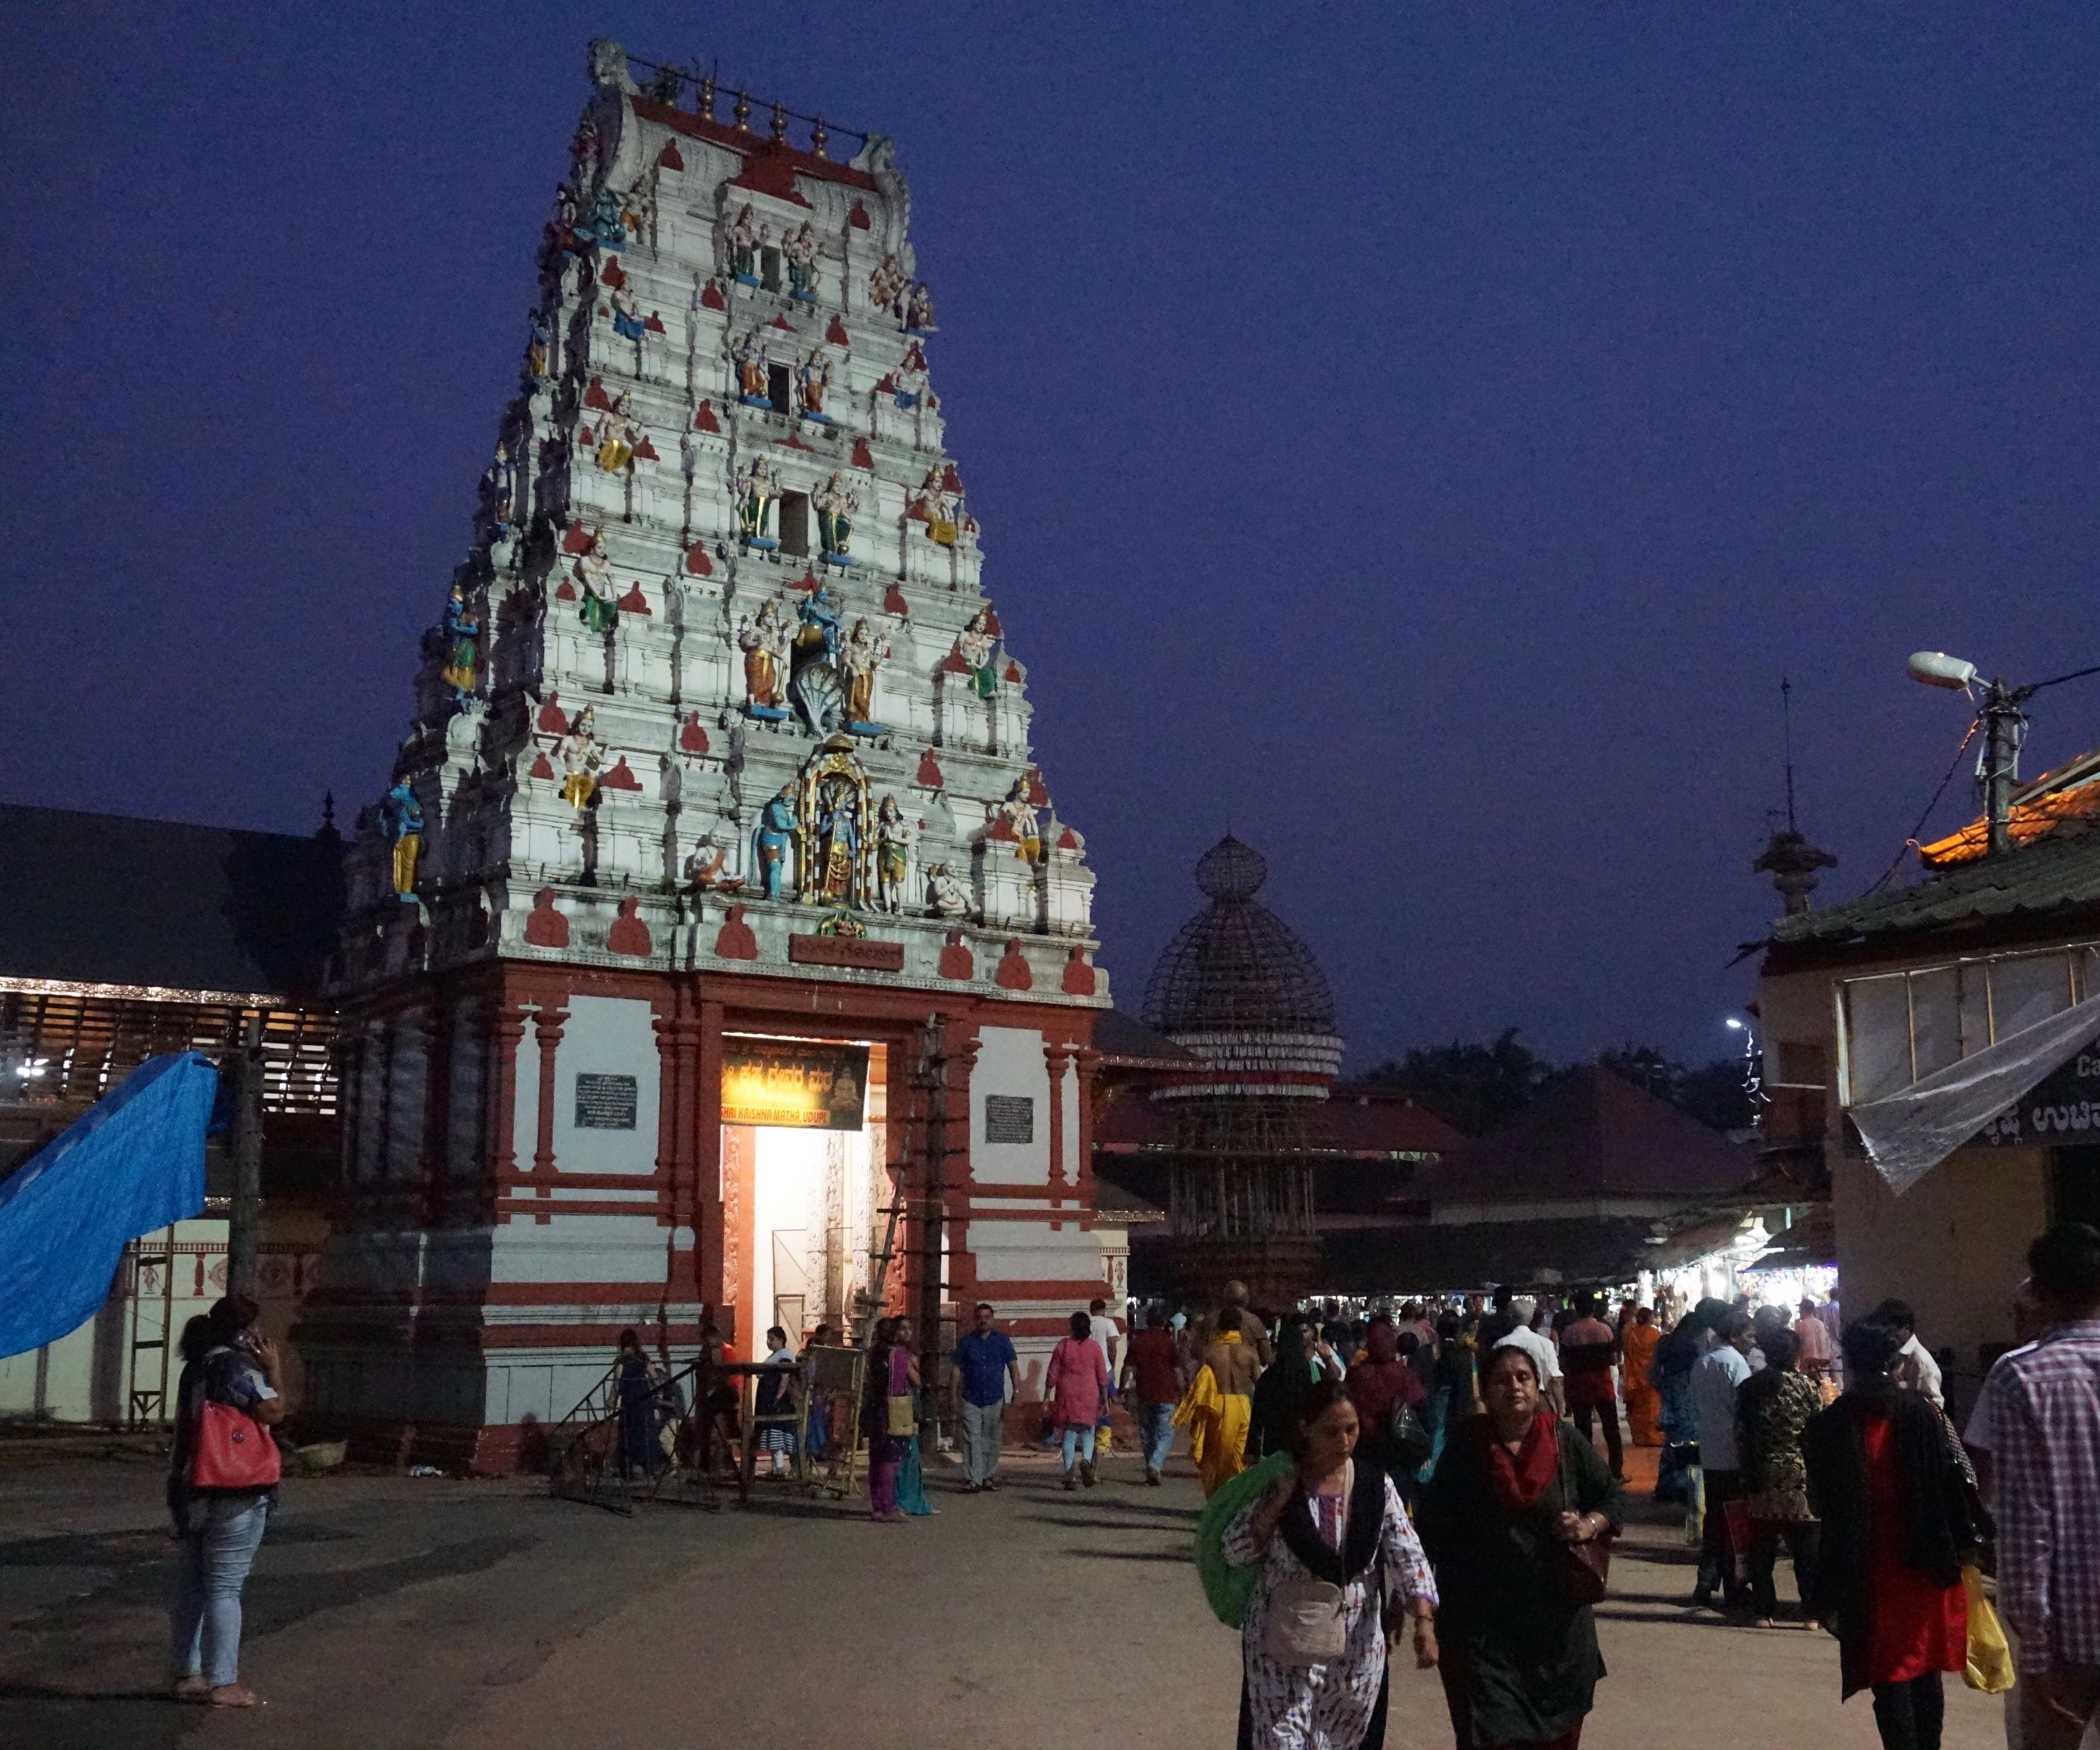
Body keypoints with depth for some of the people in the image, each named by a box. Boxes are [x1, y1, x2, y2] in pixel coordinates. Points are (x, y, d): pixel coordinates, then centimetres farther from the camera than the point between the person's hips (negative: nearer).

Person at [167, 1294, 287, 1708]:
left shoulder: (196, 1367, 14)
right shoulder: (236, 1367, -14)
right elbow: (274, 1411, -19)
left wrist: (260, 1369, 13)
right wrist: (273, 1368, -7)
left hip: (191, 1488, 9)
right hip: (233, 1493, -9)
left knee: (192, 1583, 13)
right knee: (225, 1586, -5)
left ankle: (188, 1674, 20)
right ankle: (222, 1683, -3)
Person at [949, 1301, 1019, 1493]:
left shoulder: (1002, 1341, 5)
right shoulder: (966, 1341, 5)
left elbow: (1013, 1367, 2)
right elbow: (958, 1370, 5)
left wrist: (1017, 1390, -8)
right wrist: (953, 1396, -1)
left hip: (995, 1400, 1)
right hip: (971, 1400, -1)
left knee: (992, 1441, 8)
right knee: (972, 1441, -8)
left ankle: (990, 1477, 18)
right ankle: (973, 1480, -9)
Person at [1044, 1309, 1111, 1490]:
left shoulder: (1063, 1345, -1)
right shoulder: (1095, 1347, -1)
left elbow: (1052, 1374, 0)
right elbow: (1103, 1377, 2)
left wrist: (1047, 1397, 7)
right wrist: (1105, 1400, 9)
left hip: (1067, 1396, 0)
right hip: (1089, 1395, 0)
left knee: (1069, 1435, 6)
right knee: (1088, 1433, 13)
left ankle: (1069, 1476, 2)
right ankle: (1086, 1460, -15)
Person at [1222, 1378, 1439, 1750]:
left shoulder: (1377, 1485, -2)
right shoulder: (1278, 1481, -7)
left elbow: (1408, 1557, -6)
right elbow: (1236, 1553, -6)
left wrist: (1424, 1621, -20)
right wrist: (1278, 1502, -18)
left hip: (1358, 1647, 2)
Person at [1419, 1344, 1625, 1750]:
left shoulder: (1565, 1442, -2)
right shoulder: (1465, 1449, -6)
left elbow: (1615, 1496, 8)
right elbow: (1434, 1526, -1)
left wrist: (1590, 1526, -12)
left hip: (1557, 1620, 3)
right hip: (1480, 1622, -2)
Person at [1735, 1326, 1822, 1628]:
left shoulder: (1748, 1388, 2)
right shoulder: (1805, 1386, -6)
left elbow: (1740, 1436, 3)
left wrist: (1749, 1471, 12)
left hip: (1760, 1479, 2)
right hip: (1799, 1478, -2)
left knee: (1762, 1548, 8)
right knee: (1806, 1547, 5)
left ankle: (1764, 1610, 10)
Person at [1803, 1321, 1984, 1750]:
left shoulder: (1830, 1427, -11)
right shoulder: (1923, 1412, -4)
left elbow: (1822, 1505, -6)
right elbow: (1955, 1479, -2)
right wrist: (1964, 1540, 8)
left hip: (1873, 1573, -3)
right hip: (1928, 1566, 4)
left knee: (1890, 1682, 3)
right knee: (1927, 1674, 17)